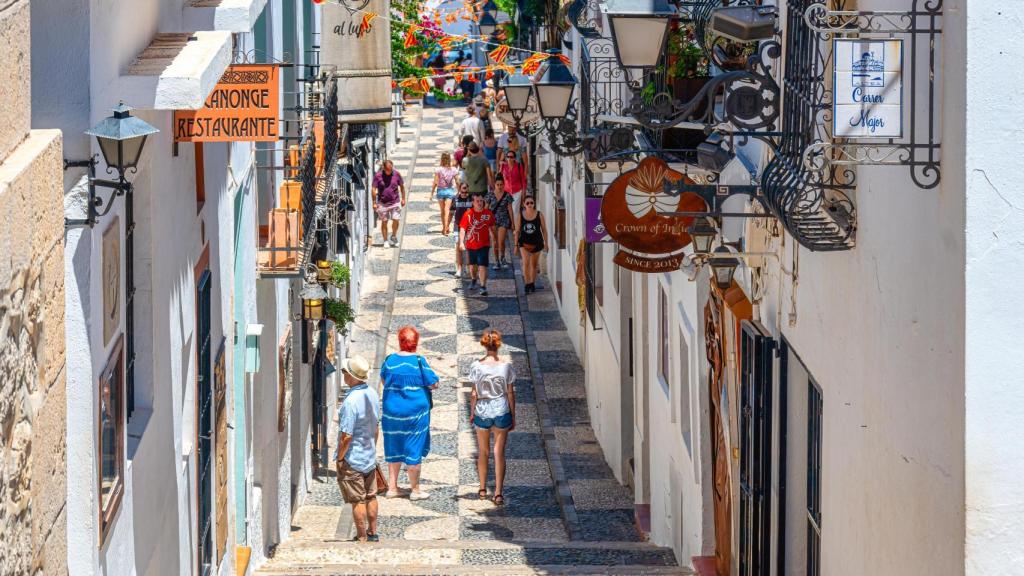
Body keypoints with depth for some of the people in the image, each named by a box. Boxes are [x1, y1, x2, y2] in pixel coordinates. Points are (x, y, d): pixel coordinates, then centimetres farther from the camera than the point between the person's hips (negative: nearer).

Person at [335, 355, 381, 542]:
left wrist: (339, 458, -12)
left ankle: (362, 539, 7)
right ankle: (372, 533, 28)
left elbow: (346, 435, -24)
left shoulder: (351, 401, -26)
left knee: (358, 500, 1)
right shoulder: (372, 394, 1)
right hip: (370, 456, 8)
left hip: (352, 459, -8)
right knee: (370, 497, 17)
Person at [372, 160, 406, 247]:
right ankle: (385, 241, 13)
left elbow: (402, 187, 11)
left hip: (395, 202, 1)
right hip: (383, 203, -1)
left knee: (396, 220, -4)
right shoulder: (378, 176, -6)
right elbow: (374, 189, -3)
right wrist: (374, 203, -6)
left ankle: (394, 236, 22)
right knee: (384, 222, 4)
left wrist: (403, 199, 10)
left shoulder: (396, 174, -1)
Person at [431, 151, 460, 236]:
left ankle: (444, 228, 23)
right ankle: (446, 228, -13)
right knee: (447, 210, -1)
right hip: (450, 191, 1)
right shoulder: (454, 170, -6)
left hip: (440, 190, -1)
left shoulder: (438, 170, -11)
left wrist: (432, 193, -2)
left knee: (442, 211, 14)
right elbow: (457, 182, -1)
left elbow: (435, 183, -10)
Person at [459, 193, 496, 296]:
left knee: (482, 265, -12)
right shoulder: (468, 214, -7)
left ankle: (483, 287, -11)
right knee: (472, 265, 19)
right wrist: (461, 242, -12)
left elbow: (491, 227, 11)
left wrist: (492, 239, 16)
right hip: (471, 244, 1)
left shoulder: (488, 213, -3)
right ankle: (474, 280, 45)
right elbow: (462, 229, -5)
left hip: (484, 245, -1)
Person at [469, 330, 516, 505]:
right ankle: (498, 493, -2)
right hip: (501, 411, -1)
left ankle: (483, 489, 28)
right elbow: (510, 394, -4)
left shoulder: (477, 366, -10)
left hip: (482, 412, 1)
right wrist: (513, 416, 6)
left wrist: (472, 412, 9)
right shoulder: (506, 366, -9)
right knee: (499, 453, 4)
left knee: (483, 451, 17)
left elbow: (474, 393, -5)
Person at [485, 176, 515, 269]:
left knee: (501, 241, -12)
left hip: (504, 220, -2)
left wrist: (512, 223, 3)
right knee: (495, 242, 6)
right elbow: (486, 209, 5)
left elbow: (510, 210, 2)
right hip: (493, 220, 2)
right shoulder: (490, 195, -1)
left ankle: (502, 257, 15)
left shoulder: (507, 196, -3)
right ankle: (496, 262, 17)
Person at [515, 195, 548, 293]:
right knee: (526, 263, -18)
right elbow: (517, 231, 2)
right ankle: (527, 284, -15)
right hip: (524, 243, -1)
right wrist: (516, 245, 1)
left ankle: (532, 284, 28)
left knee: (534, 265, 13)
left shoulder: (539, 215, -4)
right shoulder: (520, 216, -4)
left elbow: (544, 230, 3)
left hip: (536, 242, 1)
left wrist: (546, 243, 2)